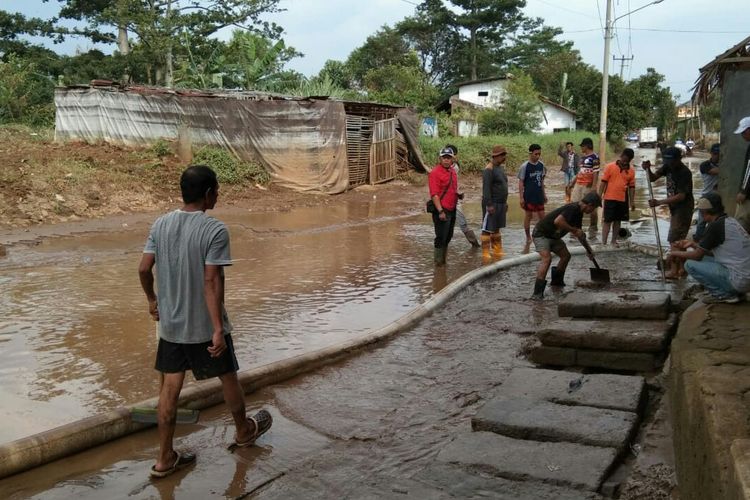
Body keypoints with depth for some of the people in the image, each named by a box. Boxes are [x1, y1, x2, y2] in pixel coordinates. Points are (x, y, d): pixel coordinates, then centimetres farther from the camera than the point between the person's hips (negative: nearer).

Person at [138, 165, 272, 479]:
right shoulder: (215, 230, -19)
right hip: (205, 326, -5)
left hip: (170, 324, 5)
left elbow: (144, 269, 0)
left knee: (169, 387, 11)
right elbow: (212, 281, -23)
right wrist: (218, 329, -20)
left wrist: (152, 299, 18)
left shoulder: (161, 225, -1)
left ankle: (165, 458, 19)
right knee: (228, 377, 17)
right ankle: (244, 431, 39)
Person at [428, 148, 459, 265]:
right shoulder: (435, 172, -14)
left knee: (448, 237, 16)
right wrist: (440, 211, -24)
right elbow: (434, 194, -19)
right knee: (441, 237, -4)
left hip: (452, 210, 9)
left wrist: (458, 194, 10)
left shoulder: (453, 171, 12)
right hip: (442, 211, -8)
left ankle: (443, 260, 29)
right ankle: (438, 262, 6)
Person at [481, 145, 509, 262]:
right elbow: (486, 188, -21)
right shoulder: (489, 170, -16)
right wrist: (489, 205, -24)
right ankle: (485, 255, 1)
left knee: (496, 228, 17)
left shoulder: (501, 167, 12)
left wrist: (505, 202, 20)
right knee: (487, 230, -3)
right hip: (492, 204, -9)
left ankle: (497, 252, 26)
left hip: (501, 204, 10)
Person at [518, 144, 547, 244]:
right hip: (529, 196, -5)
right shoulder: (525, 166, -11)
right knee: (528, 216, 4)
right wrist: (521, 197, -13)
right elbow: (521, 182, -10)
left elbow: (541, 180, 14)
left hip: (539, 195, 5)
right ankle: (528, 237, 14)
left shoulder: (541, 165, 4)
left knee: (542, 216, 8)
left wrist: (544, 194, 14)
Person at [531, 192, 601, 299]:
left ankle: (557, 281, 35)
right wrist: (574, 230, -24)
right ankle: (537, 292, -29)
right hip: (541, 234, -10)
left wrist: (588, 249, 27)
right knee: (547, 258, -25)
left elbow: (580, 233, 22)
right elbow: (557, 221, -37)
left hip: (553, 236, 10)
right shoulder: (573, 208, -23)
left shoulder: (578, 213, 9)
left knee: (566, 256, 15)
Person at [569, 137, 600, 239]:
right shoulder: (582, 156, 16)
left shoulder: (594, 157, -9)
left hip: (588, 186, -8)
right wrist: (573, 183, 23)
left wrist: (594, 186, -20)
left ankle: (593, 230, 11)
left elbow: (596, 173, -14)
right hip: (578, 185, 8)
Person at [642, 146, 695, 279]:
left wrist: (659, 202, -31)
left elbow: (681, 196, -26)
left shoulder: (684, 172, -21)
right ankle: (682, 267, 20)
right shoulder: (668, 167, 3)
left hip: (683, 209, -9)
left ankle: (674, 270, -7)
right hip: (674, 208, 9)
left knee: (674, 239, -10)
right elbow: (653, 178, 5)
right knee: (679, 239, 13)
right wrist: (647, 169, -16)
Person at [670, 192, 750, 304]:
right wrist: (693, 244, 21)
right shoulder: (730, 221, 11)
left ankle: (723, 294, -2)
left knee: (690, 264, -8)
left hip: (739, 280, -9)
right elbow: (714, 252, 20)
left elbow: (697, 256, -8)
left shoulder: (716, 226, -15)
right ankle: (735, 292, 14)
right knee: (703, 260, 21)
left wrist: (677, 253, 9)